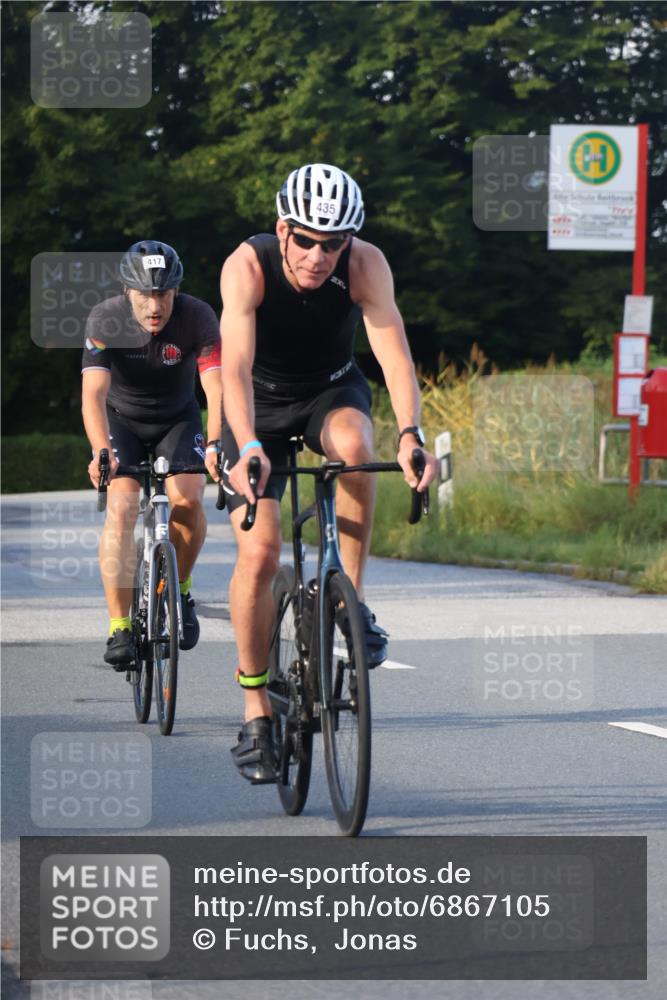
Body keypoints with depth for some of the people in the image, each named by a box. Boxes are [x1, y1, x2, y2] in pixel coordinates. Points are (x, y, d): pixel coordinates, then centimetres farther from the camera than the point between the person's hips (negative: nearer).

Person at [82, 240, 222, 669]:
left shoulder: (198, 317, -25)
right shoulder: (106, 320, -26)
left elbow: (217, 387, -33)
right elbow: (93, 394, -35)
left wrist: (215, 444, -50)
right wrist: (102, 452, -52)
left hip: (177, 419, 1)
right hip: (121, 420, -1)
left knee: (188, 499, -24)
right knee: (122, 507, -23)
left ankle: (180, 590, 4)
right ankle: (120, 629, -21)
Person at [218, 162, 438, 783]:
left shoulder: (365, 265, -25)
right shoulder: (248, 266, -29)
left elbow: (394, 354, -34)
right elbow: (235, 366, -39)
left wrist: (410, 435, -51)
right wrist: (249, 447, -54)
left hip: (332, 392, 1)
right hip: (260, 406, -1)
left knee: (354, 444, -36)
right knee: (258, 555, -14)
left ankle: (351, 599, -18)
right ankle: (255, 714, 1)